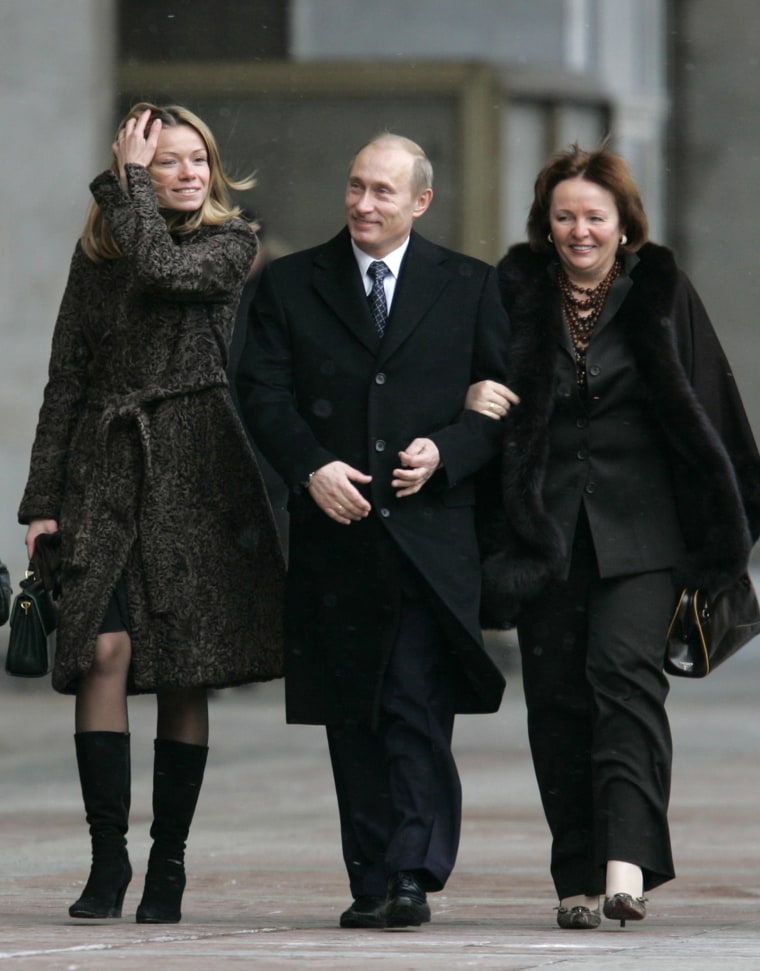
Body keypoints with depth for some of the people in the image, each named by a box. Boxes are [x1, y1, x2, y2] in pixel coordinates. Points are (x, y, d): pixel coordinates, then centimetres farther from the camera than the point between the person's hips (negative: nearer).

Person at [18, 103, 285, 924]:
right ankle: (108, 857, -9)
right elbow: (67, 378, 12)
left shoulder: (230, 246, 4)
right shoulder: (96, 255, 11)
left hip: (195, 474, -1)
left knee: (184, 671, -1)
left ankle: (168, 864, 7)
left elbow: (161, 269, -18)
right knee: (104, 651, -13)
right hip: (105, 471, 2)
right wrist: (42, 501, 6)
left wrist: (125, 181, -5)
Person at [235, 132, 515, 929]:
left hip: (432, 529, -2)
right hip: (335, 534, 2)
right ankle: (372, 884, 10)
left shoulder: (468, 287, 8)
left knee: (418, 712, -12)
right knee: (352, 721, 5)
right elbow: (263, 394, 4)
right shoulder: (289, 285, 10)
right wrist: (311, 467, -12)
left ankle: (411, 877, -15)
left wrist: (445, 453, -10)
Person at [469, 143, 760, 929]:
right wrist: (473, 398, -8)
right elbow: (470, 378, 16)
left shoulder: (661, 295, 4)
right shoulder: (515, 293, 6)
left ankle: (626, 863, -26)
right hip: (544, 528, 2)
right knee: (557, 694, 1)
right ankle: (578, 879, 6)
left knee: (624, 672, -17)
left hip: (637, 530, -2)